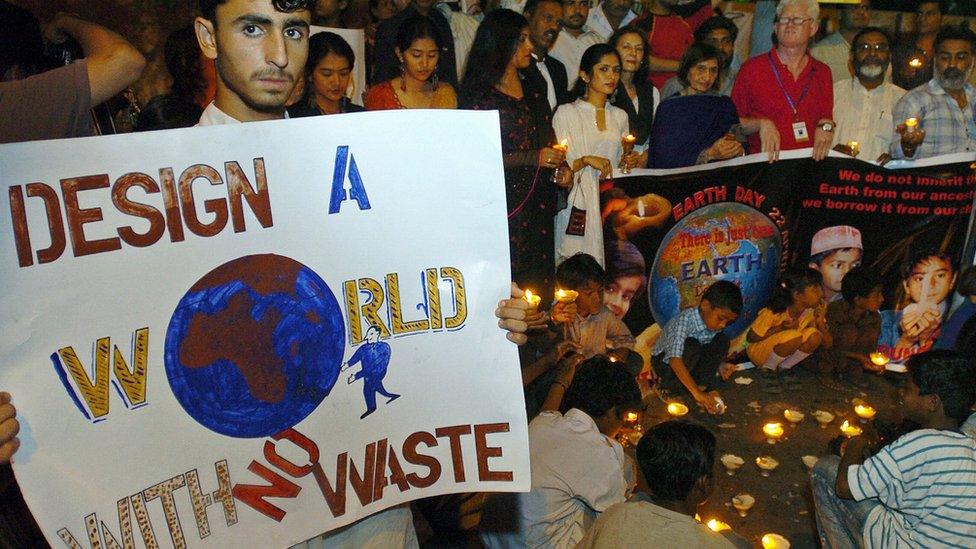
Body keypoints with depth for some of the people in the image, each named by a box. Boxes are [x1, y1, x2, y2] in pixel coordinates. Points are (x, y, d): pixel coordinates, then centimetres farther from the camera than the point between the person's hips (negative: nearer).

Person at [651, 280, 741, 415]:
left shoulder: (715, 323, -12)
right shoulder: (685, 320, -33)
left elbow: (712, 352, 8)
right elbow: (675, 360, -45)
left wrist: (720, 365, -12)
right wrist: (698, 394, -50)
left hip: (691, 362, 6)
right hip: (665, 361, -6)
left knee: (722, 340, -12)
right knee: (691, 345, -35)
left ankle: (702, 385, -11)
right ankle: (668, 388, -17)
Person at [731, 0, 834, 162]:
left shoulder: (823, 72, 14)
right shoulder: (752, 68, 3)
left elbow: (827, 117, 21)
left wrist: (826, 125, 1)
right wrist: (760, 124, -10)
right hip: (765, 163, -3)